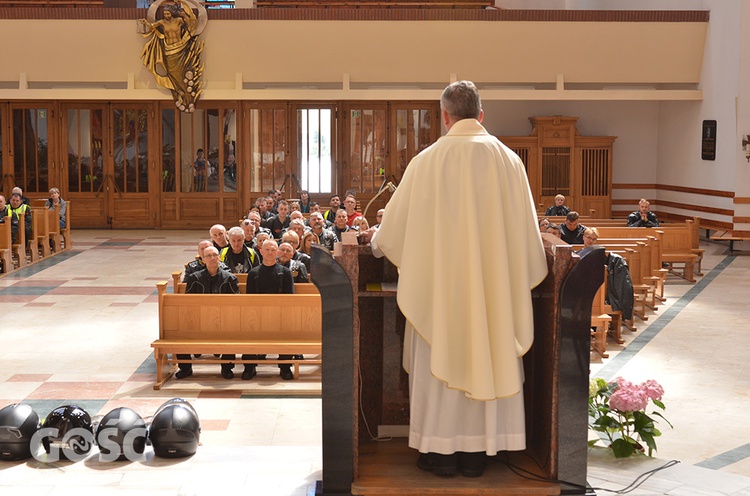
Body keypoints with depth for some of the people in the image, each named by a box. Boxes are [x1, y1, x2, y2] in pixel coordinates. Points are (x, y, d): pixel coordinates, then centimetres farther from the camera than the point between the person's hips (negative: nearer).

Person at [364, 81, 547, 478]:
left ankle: (442, 450, 14)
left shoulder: (428, 161, -8)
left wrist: (377, 237, 23)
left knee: (441, 356, 8)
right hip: (491, 285, 2)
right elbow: (523, 229, 4)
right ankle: (476, 451, 16)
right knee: (483, 356, 10)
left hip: (441, 283, -2)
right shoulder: (508, 160, -1)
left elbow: (397, 222, 1)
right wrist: (517, 271, 21)